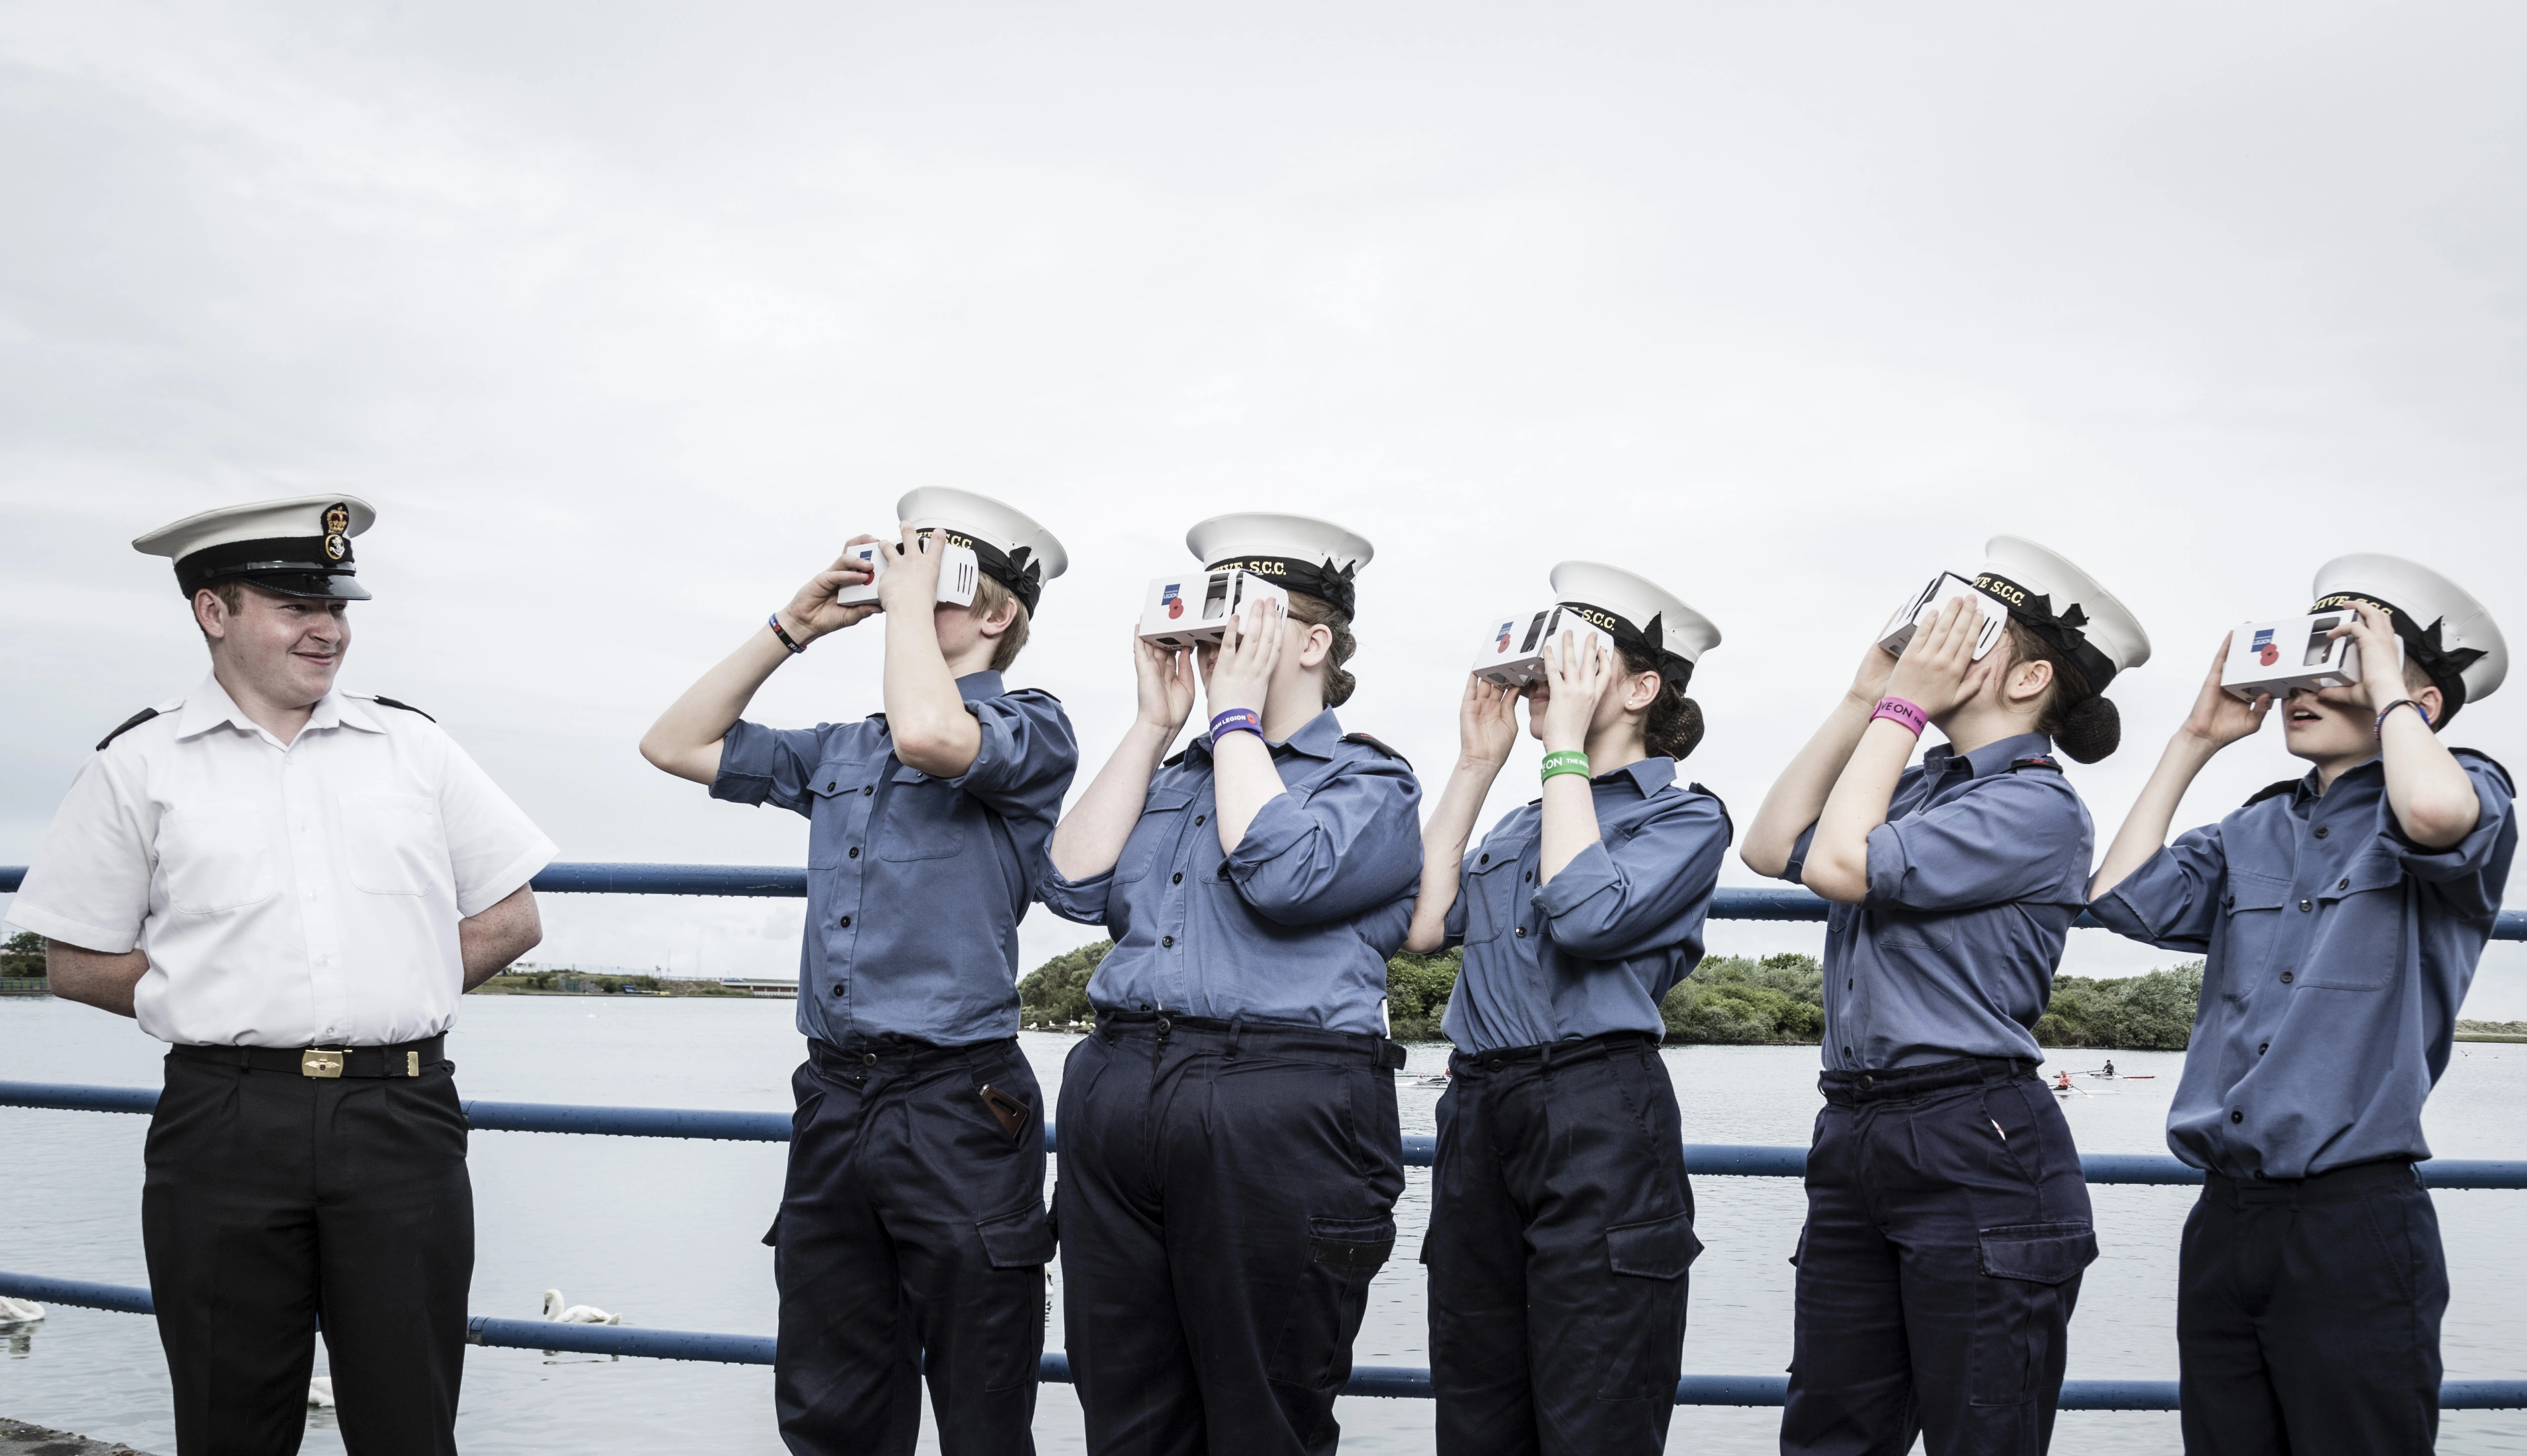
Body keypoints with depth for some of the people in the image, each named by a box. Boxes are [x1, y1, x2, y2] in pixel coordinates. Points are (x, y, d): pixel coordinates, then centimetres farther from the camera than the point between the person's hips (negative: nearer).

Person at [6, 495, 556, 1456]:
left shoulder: (414, 746, 11)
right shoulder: (140, 766, 6)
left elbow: (513, 920, 13)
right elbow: (79, 963, 7)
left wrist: (391, 999, 4)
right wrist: (226, 1003, -1)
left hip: (402, 1116, 1)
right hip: (225, 1121, -1)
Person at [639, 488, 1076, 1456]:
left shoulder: (1031, 730, -4)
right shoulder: (843, 753, 18)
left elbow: (929, 734, -26)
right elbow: (677, 744, 22)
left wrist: (909, 598, -9)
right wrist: (793, 626, 15)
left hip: (957, 1107, -7)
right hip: (833, 1097, 7)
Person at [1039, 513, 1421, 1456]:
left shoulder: (1371, 783, 3)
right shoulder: (1172, 776, 21)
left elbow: (1281, 875, -16)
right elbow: (1076, 883, 7)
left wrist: (1237, 711, -5)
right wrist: (1155, 722, 9)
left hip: (1276, 1117, -6)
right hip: (1116, 1093, 6)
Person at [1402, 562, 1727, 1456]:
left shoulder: (1685, 815, 3)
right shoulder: (1520, 824, 23)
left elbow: (1587, 914, -15)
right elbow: (1422, 926, 9)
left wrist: (1567, 746, -7)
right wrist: (1475, 765, 15)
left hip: (1599, 1121, -7)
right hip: (1477, 1112, 7)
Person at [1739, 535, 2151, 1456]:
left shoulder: (2037, 807, -10)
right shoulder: (1918, 787, 15)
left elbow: (1837, 864, -18)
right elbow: (1772, 848, 10)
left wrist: (1903, 706, -7)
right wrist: (1864, 700, 10)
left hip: (1977, 1148, -8)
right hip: (1854, 1138, 8)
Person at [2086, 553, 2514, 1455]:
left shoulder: (2471, 793, 0)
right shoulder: (2253, 834, 17)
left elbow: (2434, 812, -25)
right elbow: (2122, 898, 5)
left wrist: (2385, 685, -7)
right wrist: (2197, 738, 10)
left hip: (2356, 1220, -5)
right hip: (2224, 1216, 6)